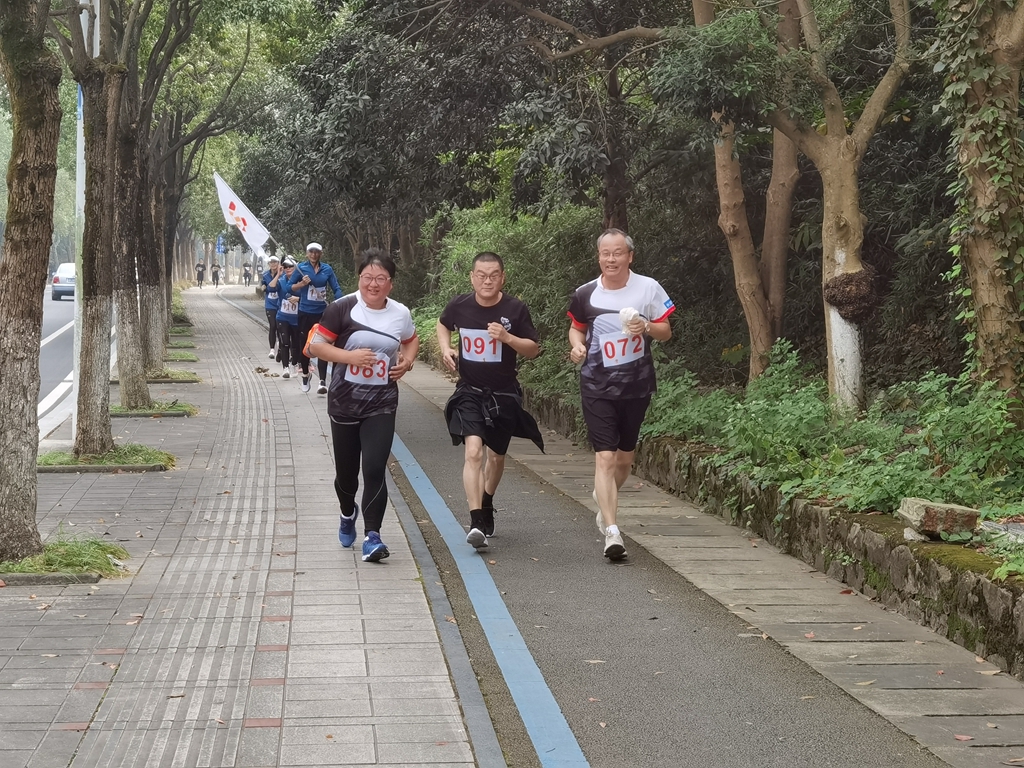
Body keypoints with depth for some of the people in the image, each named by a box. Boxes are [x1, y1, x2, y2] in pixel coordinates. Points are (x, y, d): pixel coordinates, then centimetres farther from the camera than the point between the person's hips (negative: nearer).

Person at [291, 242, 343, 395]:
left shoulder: (327, 269, 0)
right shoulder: (301, 268, -3)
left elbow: (336, 288, 2)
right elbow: (291, 288, 3)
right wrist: (301, 284, -17)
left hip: (322, 312, 0)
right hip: (305, 312, 0)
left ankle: (323, 381, -12)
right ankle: (305, 375, 35)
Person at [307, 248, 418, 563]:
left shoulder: (400, 314, 1)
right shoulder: (343, 308, -10)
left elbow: (412, 340, 21)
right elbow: (315, 345, -10)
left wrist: (407, 361, 1)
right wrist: (350, 356, -23)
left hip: (381, 405, 1)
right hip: (344, 403, 0)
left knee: (374, 469, -13)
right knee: (346, 471, 14)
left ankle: (372, 536, -7)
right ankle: (348, 514, 45)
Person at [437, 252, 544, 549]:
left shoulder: (515, 309, -10)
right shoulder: (459, 306, -6)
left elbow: (534, 350, -5)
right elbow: (443, 325, 17)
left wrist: (508, 338, -23)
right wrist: (446, 348, -2)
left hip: (504, 395, 1)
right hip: (469, 392, -1)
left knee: (496, 456, 16)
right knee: (474, 450, -20)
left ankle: (486, 503, 46)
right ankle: (476, 522, -24)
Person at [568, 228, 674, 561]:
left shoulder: (648, 288, -4)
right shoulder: (585, 294, -2)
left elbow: (666, 332, 4)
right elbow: (577, 327, 15)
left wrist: (647, 327, -17)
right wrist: (577, 346, -7)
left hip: (636, 385, 2)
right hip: (597, 387, -2)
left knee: (624, 458, 15)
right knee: (605, 457, -13)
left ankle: (604, 497, 47)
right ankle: (612, 531, -17)